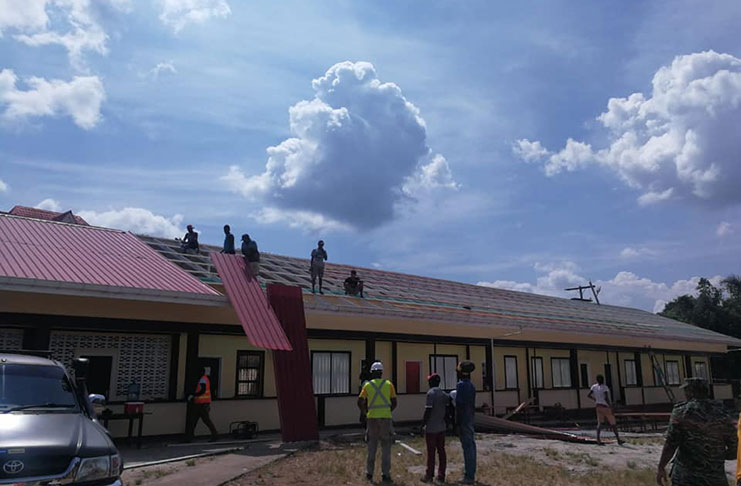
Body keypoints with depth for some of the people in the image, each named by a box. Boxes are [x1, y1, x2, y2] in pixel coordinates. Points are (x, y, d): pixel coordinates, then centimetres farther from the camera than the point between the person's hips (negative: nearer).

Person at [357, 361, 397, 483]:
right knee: (386, 447, 5)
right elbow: (394, 403, 4)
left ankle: (369, 473, 18)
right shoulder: (388, 384, 2)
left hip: (372, 418, 2)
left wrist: (365, 413, 15)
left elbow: (360, 402, 0)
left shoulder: (367, 385, 3)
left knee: (372, 446, 13)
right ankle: (385, 474, 4)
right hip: (386, 418, -2)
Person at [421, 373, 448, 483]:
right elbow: (447, 410, 8)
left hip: (431, 428, -6)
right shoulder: (444, 395, 7)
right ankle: (441, 475, 12)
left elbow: (428, 410, -17)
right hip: (441, 427, 6)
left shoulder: (430, 393, -13)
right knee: (441, 451, 9)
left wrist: (423, 423, -8)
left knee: (431, 452, 0)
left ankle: (429, 475, 5)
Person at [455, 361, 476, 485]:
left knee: (467, 446, -6)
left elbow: (459, 404, -20)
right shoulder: (471, 385, 11)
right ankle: (471, 474, 21)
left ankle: (469, 476, -2)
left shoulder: (461, 384, -17)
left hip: (463, 420, -9)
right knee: (471, 445, 13)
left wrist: (457, 422, -16)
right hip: (470, 419, 9)